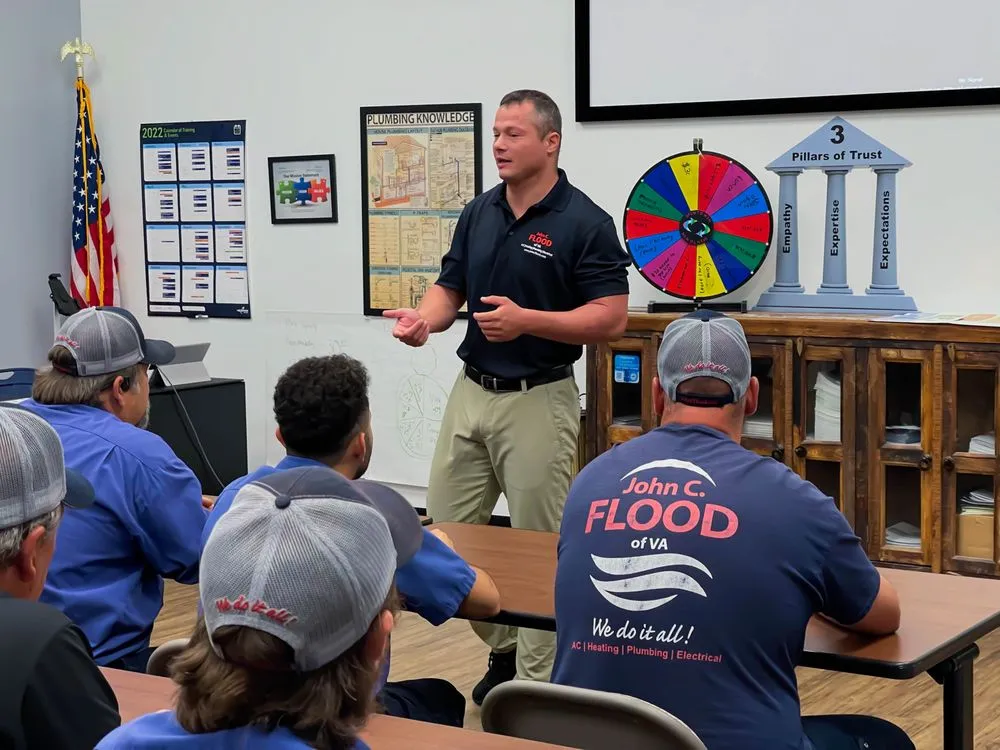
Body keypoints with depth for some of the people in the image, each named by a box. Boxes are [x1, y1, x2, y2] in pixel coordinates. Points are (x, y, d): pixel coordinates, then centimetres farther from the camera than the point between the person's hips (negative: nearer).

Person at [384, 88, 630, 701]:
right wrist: (424, 319, -10)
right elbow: (451, 289, 13)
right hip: (471, 392, 7)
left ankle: (537, 679, 13)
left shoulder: (585, 223, -11)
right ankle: (504, 645, 29)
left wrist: (527, 320, -25)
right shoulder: (479, 213, 8)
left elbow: (612, 319, -15)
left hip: (539, 401, -7)